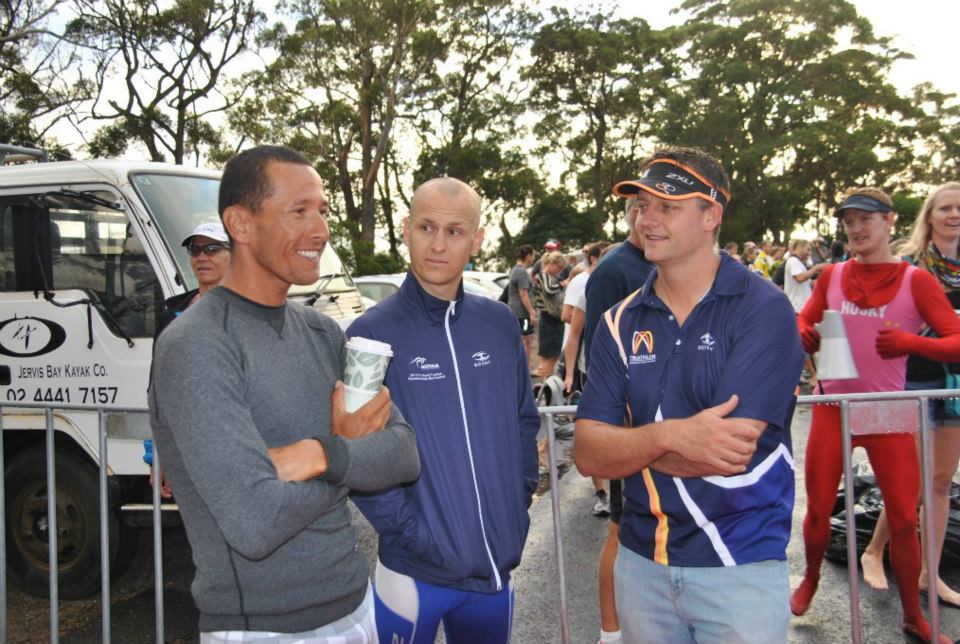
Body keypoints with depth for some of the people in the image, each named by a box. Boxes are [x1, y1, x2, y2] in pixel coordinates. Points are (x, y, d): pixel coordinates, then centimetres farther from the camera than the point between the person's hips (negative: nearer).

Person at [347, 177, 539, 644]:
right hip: (415, 572, -4)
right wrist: (418, 535, -16)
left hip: (497, 565, 4)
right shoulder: (371, 334, -12)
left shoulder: (500, 323, 1)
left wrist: (519, 505, 5)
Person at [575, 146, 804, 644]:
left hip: (741, 565, -4)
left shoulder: (763, 309, -13)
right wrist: (670, 436, -25)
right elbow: (587, 454, -7)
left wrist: (625, 444, -10)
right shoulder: (621, 323, 1)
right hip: (641, 561, 4)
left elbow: (732, 455, -22)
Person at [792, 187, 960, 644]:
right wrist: (804, 335, -12)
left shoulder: (915, 280, -5)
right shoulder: (832, 276, 2)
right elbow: (803, 322, 12)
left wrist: (911, 342, -28)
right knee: (818, 509, 6)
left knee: (903, 518, 2)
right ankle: (811, 578, 34)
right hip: (832, 406, 2)